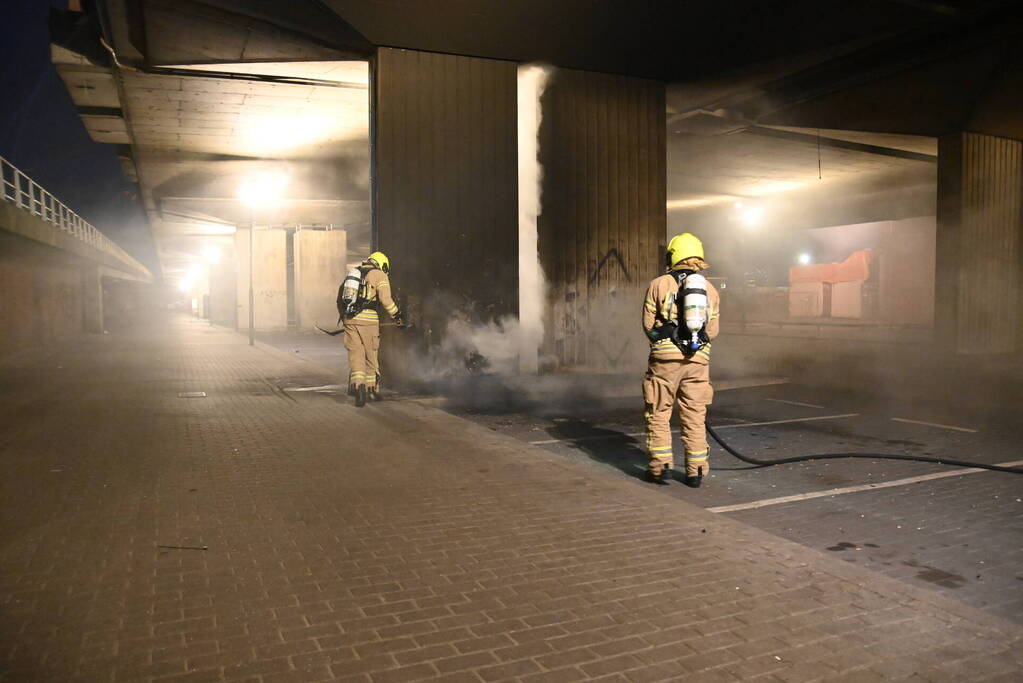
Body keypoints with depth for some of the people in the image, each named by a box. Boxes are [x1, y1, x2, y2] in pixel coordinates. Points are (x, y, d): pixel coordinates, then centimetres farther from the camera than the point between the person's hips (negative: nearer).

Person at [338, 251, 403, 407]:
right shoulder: (380, 275, 4)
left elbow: (340, 298, 23)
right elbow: (385, 299, -9)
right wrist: (397, 316, -1)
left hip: (350, 318, 4)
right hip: (368, 320, -4)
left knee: (355, 354, 2)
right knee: (371, 356, 10)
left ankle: (357, 385, -19)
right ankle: (372, 389, 22)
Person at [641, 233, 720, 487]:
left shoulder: (658, 285, -1)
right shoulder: (710, 289, 10)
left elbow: (649, 325, 1)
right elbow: (712, 330, 12)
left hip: (665, 358, -3)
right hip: (698, 360, 3)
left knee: (658, 414, 8)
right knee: (694, 417, 9)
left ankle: (661, 467, 8)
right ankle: (695, 472, 11)